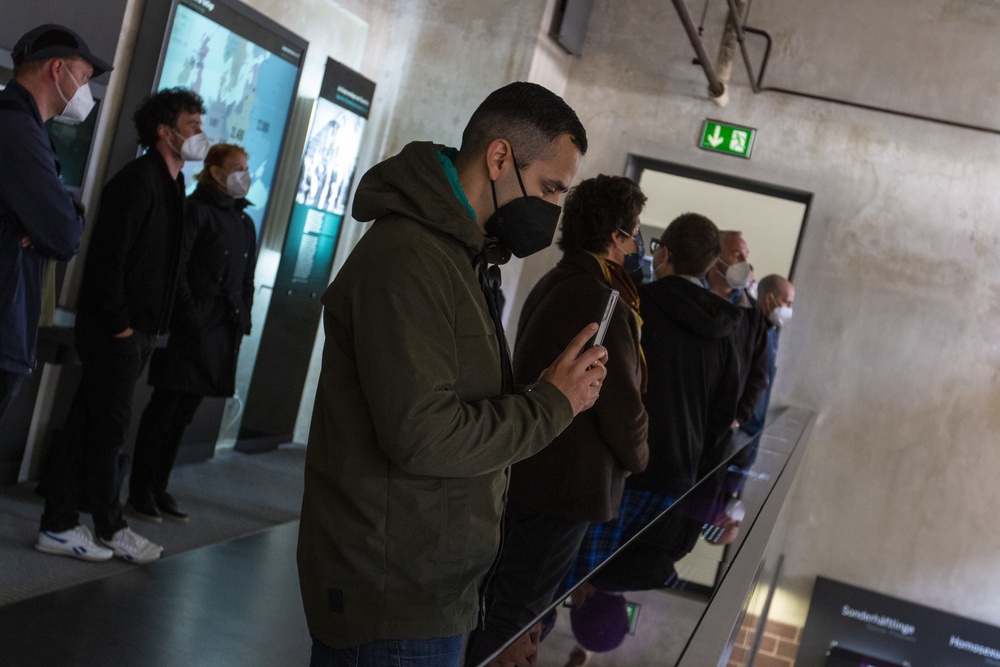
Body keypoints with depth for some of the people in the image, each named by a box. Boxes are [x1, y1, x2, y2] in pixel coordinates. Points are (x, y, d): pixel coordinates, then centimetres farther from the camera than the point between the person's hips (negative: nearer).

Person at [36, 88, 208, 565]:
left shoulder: (171, 183, 16)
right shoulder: (138, 179, -13)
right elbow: (107, 256, -20)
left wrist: (151, 328, 12)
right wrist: (119, 324, -18)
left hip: (137, 329, 9)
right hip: (115, 329, -9)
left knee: (89, 425, 11)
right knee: (106, 427, 0)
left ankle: (59, 525, 18)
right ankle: (111, 529, 10)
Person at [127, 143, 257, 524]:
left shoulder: (244, 223, 16)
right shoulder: (196, 210, -6)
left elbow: (247, 280, 19)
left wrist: (242, 321, 8)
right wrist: (191, 314, -16)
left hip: (223, 335, 7)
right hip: (190, 331, -7)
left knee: (182, 416, 11)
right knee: (163, 411, -1)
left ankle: (159, 490, 19)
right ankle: (140, 493, 7)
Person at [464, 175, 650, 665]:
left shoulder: (551, 285, 9)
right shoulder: (601, 303, -21)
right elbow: (623, 409, -19)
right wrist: (636, 457, 1)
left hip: (524, 470, 10)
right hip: (565, 486, -9)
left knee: (500, 601, 21)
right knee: (515, 622, 3)